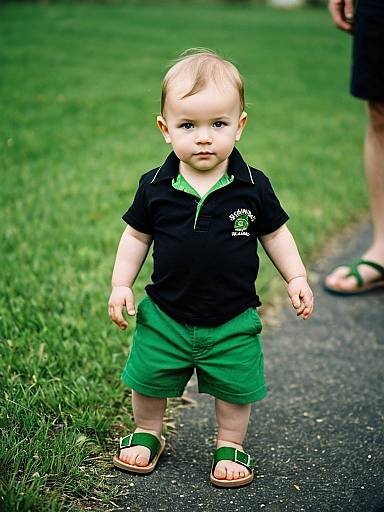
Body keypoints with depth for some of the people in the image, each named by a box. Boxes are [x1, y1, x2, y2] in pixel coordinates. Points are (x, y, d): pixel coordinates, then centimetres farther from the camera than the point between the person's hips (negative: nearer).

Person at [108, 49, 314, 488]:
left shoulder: (253, 187, -11)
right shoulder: (155, 187, -10)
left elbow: (274, 233, 3)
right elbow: (137, 235, 2)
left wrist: (296, 278, 1)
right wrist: (121, 284, -1)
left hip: (233, 320, -1)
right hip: (165, 315, 1)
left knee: (236, 388, 12)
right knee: (149, 380, 15)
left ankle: (230, 445, 37)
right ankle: (146, 434, 42)